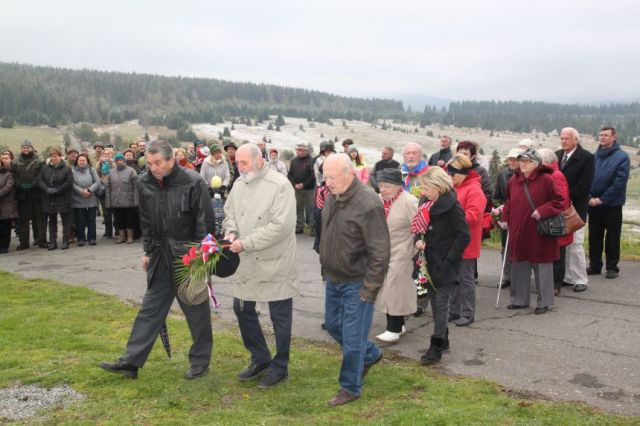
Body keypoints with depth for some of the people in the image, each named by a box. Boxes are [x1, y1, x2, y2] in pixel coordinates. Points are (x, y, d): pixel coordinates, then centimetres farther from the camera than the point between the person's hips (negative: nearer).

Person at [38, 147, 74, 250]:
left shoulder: (66, 168, -3)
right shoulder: (45, 168, 8)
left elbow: (69, 182, -11)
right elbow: (40, 181, 3)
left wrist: (57, 190, -16)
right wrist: (47, 189, -14)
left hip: (63, 199, -3)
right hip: (49, 199, 4)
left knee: (65, 220, 2)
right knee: (52, 221, 10)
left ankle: (65, 241, 8)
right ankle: (52, 242, 16)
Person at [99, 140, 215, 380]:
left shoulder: (192, 182, -15)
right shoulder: (145, 184, 2)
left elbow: (205, 222, -12)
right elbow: (146, 222, 13)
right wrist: (148, 252, 12)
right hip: (161, 255, 5)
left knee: (196, 310, 6)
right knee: (151, 308, 9)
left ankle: (200, 361, 21)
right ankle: (131, 361, 14)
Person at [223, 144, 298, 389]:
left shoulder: (279, 185, -17)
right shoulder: (239, 184, 5)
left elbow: (282, 226, -24)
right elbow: (229, 212, 18)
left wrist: (246, 243, -22)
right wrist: (231, 231, -5)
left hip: (275, 263, -7)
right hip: (247, 262, 7)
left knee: (280, 316, 6)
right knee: (242, 309, 15)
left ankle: (280, 368, 23)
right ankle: (260, 360, 33)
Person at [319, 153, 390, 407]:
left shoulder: (368, 204, -24)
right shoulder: (332, 196, 1)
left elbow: (380, 252, -21)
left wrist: (370, 289, -19)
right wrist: (325, 270, 17)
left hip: (356, 283, -8)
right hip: (334, 278, 8)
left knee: (351, 337, 3)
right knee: (333, 325, 21)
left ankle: (350, 388, 23)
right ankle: (371, 354, 44)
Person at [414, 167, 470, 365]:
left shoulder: (451, 205, -16)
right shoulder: (426, 203, 7)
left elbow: (464, 235, -17)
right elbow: (421, 226, 17)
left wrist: (449, 259, -17)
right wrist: (418, 239, -5)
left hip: (445, 263, -8)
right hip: (431, 260, 8)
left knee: (441, 302, -4)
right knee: (434, 300, 15)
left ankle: (437, 347, 2)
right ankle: (443, 339, 29)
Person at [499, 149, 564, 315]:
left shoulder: (546, 179, -9)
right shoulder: (514, 181, 7)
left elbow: (558, 201, -8)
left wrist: (542, 211, -20)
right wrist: (505, 218, 5)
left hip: (540, 233, -5)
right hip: (518, 232, 6)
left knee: (541, 267, 4)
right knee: (519, 267, 13)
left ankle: (544, 302, 16)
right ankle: (519, 299, 26)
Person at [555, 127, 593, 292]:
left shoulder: (586, 157, -8)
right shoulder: (557, 155, 9)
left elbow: (584, 186, -13)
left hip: (575, 208, -5)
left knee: (575, 244, -5)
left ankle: (580, 280, 7)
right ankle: (567, 277, 20)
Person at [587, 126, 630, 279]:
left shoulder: (622, 157, -8)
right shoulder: (594, 156, 4)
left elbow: (619, 182, -14)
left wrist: (602, 199, -15)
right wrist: (590, 197, -9)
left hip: (612, 204, -4)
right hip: (593, 204, 4)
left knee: (612, 237, 4)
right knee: (594, 236, 10)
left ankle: (612, 267, 15)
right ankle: (595, 265, 21)